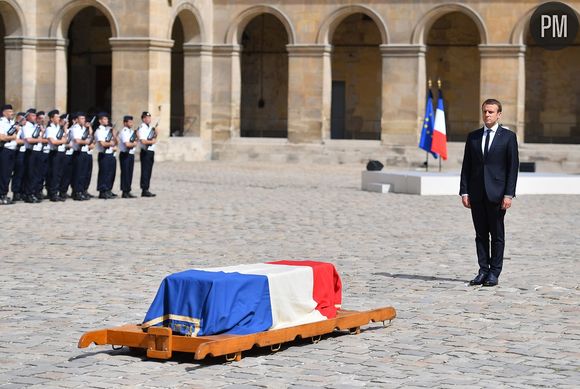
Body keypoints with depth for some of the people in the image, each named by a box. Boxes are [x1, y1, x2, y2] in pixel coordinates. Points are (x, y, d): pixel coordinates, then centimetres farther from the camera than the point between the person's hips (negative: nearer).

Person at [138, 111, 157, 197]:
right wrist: (152, 142, -9)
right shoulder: (142, 128, -11)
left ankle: (146, 190, 13)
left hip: (151, 152, 9)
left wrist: (155, 132, 6)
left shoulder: (150, 128, 17)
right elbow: (143, 141, -21)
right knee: (145, 171, -7)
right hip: (146, 152, -9)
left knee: (148, 172, 9)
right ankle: (144, 190, -6)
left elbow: (154, 138, 23)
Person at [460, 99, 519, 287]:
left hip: (497, 193, -3)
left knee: (497, 235, 2)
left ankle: (494, 273, 6)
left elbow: (513, 167, -3)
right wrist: (464, 192, 1)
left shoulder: (508, 137, 1)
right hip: (476, 193, 3)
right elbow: (466, 166, 10)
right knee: (481, 234, 6)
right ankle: (483, 271, 10)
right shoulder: (473, 137, 11)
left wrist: (509, 194, -10)